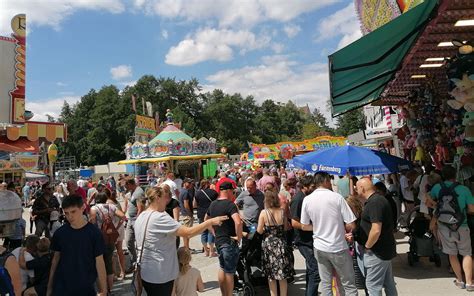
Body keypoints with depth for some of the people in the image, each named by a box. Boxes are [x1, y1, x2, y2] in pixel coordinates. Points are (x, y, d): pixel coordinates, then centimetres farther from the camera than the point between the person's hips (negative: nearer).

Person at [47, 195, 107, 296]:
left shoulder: (94, 232, -12)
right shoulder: (60, 232, -2)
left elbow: (99, 262, -8)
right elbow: (55, 259, 7)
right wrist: (49, 287, 9)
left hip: (85, 288, -2)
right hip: (61, 287, 2)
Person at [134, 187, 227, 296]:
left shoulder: (141, 217, 5)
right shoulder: (160, 218, -24)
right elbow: (189, 232, -29)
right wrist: (211, 221, -20)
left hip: (146, 273, 9)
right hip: (159, 276, -9)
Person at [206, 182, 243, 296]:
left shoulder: (213, 204, 6)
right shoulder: (230, 204, -19)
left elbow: (206, 220, 22)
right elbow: (238, 222, -34)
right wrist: (239, 237, -19)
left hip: (218, 241, 8)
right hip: (230, 242, -8)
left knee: (222, 268, 21)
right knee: (229, 272, 4)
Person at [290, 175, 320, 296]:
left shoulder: (307, 197, 9)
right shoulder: (298, 199, -19)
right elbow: (294, 223, -24)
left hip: (310, 239, 10)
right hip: (304, 241, -10)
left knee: (311, 270, 20)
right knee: (316, 271, -10)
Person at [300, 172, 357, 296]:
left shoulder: (307, 199, -4)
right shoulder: (337, 197, -14)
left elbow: (304, 226, 4)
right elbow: (351, 225, -12)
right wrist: (340, 228, 7)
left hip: (319, 247, 4)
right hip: (338, 248, -3)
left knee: (325, 283, 16)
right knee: (349, 285, 11)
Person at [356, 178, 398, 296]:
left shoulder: (374, 203, -22)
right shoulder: (379, 199, 9)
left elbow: (376, 230, -30)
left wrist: (367, 246, -14)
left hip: (376, 252, -10)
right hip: (386, 249, 10)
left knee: (373, 285, 1)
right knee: (388, 283, 19)